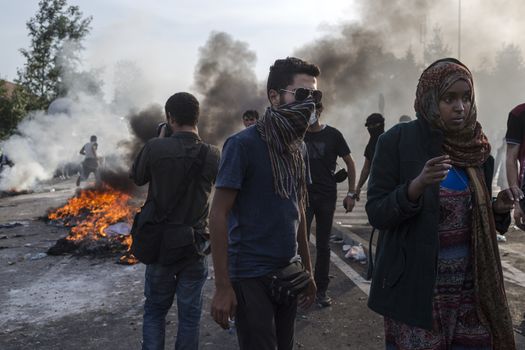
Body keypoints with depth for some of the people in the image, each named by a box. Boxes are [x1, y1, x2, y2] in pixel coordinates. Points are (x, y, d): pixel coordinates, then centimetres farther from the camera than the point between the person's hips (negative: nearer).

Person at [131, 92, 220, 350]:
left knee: (155, 310, 16)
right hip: (195, 244, 0)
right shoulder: (212, 155, -9)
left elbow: (137, 178, 3)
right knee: (189, 314, 11)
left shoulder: (154, 148, -14)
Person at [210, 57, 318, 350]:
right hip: (251, 277, -7)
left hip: (288, 273, 7)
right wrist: (223, 286, -16)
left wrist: (308, 270, 14)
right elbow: (218, 215, -14)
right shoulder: (243, 144, -14)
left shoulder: (298, 146, 7)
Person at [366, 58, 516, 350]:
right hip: (416, 288, -4)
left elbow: (473, 213, 14)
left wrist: (497, 210, -7)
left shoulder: (476, 146, 4)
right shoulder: (397, 141, -11)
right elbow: (376, 214, -13)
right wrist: (416, 186, -29)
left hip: (471, 285, 5)